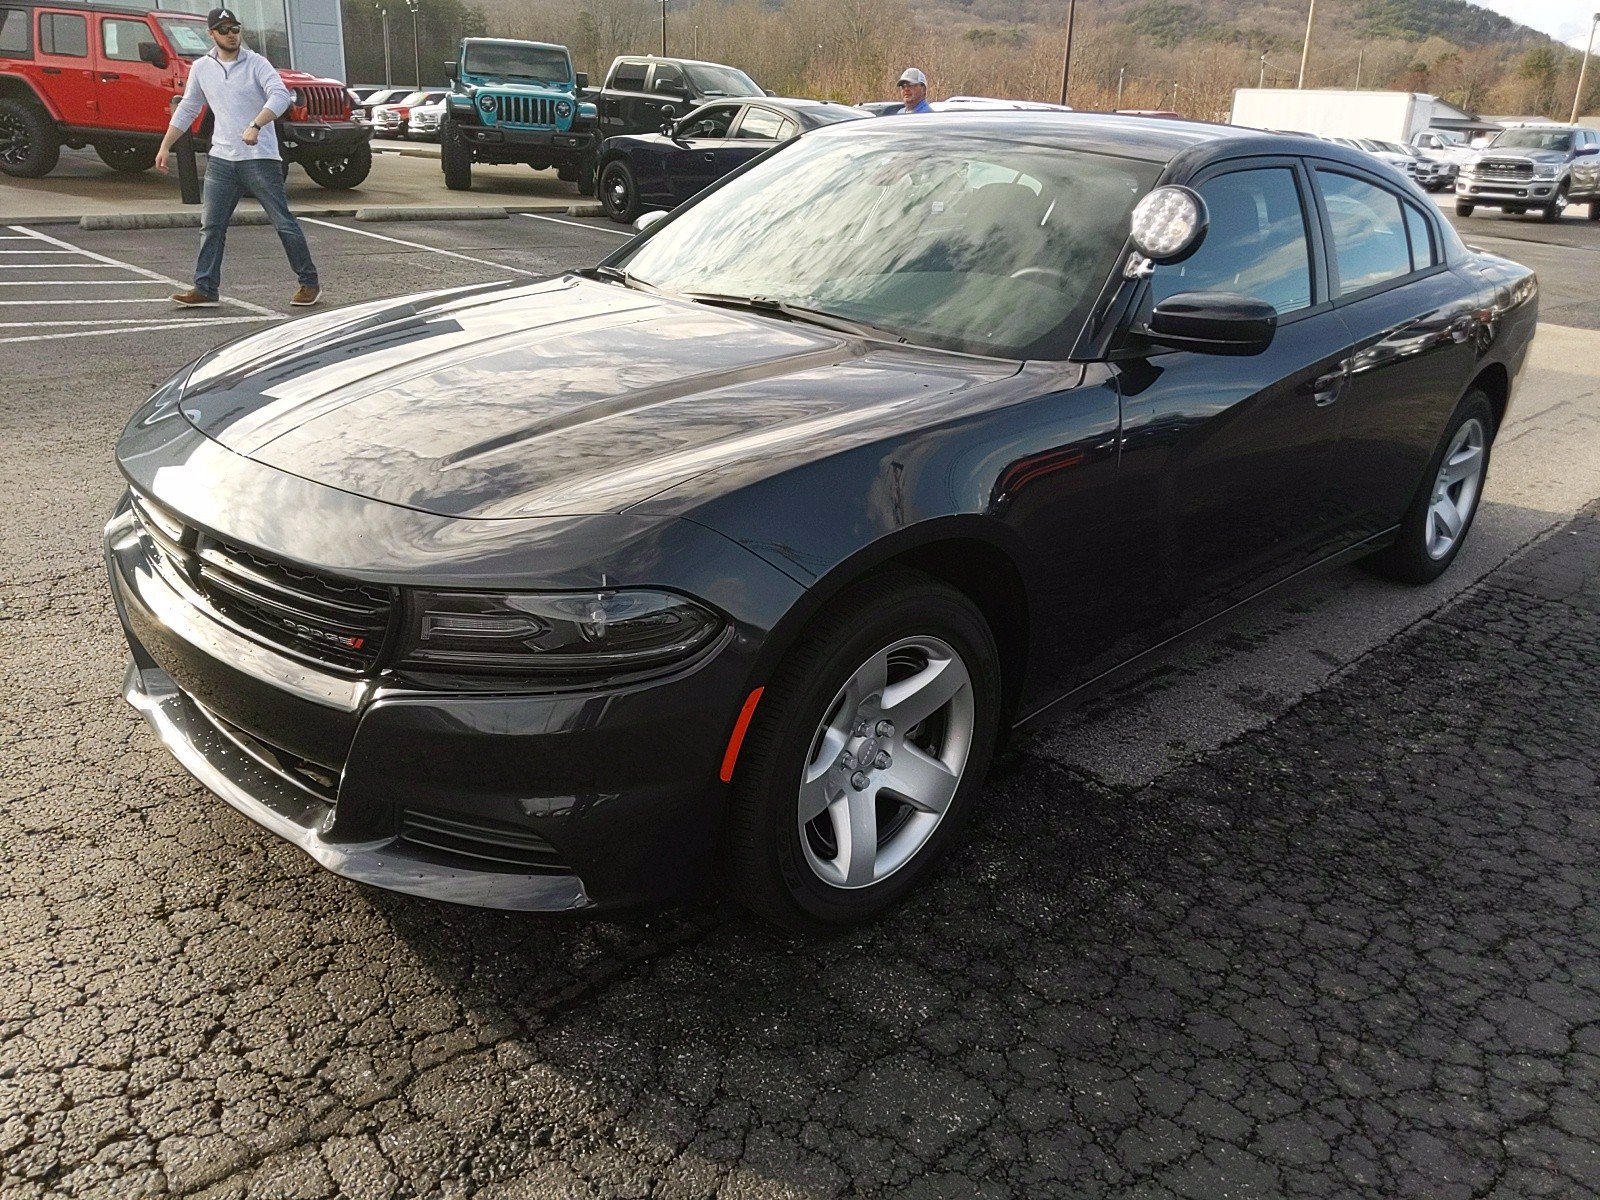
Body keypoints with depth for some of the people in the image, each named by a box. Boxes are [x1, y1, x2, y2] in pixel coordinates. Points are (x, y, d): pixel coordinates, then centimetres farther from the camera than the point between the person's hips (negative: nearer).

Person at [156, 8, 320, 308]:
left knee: (284, 223, -1)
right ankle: (205, 289, 6)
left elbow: (281, 96, -20)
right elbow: (186, 110, 19)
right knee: (211, 226, 2)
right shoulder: (201, 68, 11)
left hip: (260, 158, -4)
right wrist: (165, 146, 17)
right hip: (221, 159, 5)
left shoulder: (256, 63, -3)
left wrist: (255, 126, -33)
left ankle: (309, 283, 10)